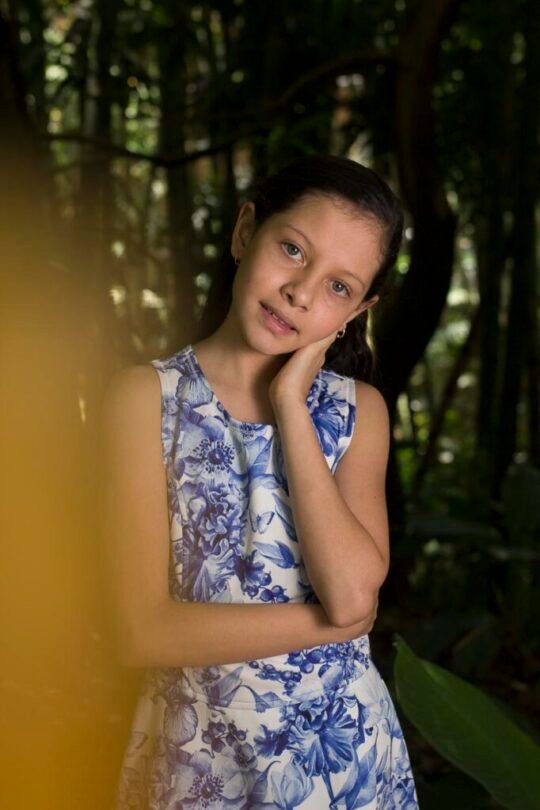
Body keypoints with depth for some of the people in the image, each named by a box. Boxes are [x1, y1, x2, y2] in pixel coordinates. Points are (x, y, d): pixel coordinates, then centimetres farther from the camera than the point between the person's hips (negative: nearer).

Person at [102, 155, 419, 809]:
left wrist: (289, 404, -15)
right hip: (204, 756, -2)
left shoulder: (359, 409, -2)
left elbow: (353, 592, -19)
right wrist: (329, 619, -14)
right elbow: (146, 632, -17)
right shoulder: (146, 396, -10)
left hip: (349, 750, 2)